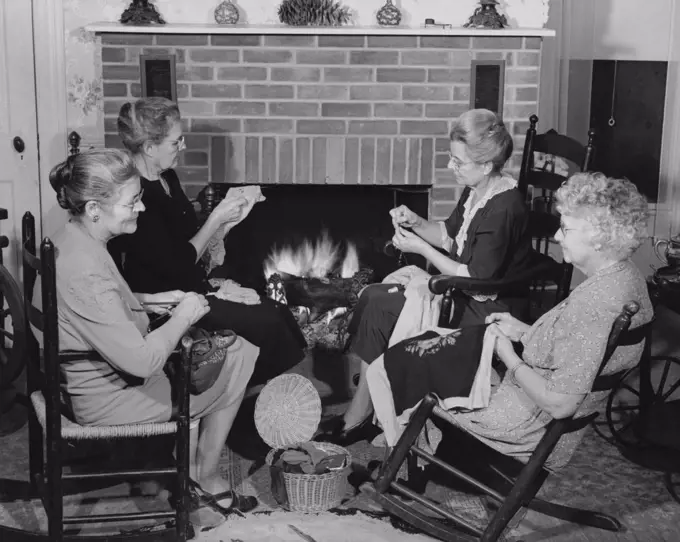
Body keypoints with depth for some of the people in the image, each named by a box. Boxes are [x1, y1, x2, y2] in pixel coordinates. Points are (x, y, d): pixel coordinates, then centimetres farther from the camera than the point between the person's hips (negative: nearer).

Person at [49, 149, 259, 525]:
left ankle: (191, 466, 28)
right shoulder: (86, 271, -33)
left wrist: (147, 302, 3)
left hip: (91, 377, 10)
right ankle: (207, 479, 27)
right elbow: (141, 362, -32)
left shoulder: (71, 240, -2)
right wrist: (183, 317, -18)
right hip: (109, 401, -9)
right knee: (236, 366, 7)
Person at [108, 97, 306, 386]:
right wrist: (216, 219, -16)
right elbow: (176, 267, -23)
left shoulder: (166, 178, 7)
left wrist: (225, 221, 0)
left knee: (279, 312, -4)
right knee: (267, 323, -16)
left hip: (196, 287, 9)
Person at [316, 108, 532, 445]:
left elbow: (475, 279, -23)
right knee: (373, 296, -2)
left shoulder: (503, 209, -24)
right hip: (461, 292, 10)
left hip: (486, 313, -10)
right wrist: (415, 222, -2)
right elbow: (448, 235, 18)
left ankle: (357, 419, 0)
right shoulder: (476, 191, 5)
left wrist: (421, 248, -16)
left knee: (379, 309, -14)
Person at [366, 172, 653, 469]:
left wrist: (511, 360, -16)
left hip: (535, 424, -10)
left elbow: (560, 404, -30)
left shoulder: (595, 305, -33)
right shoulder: (624, 274, -1)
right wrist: (524, 332, 4)